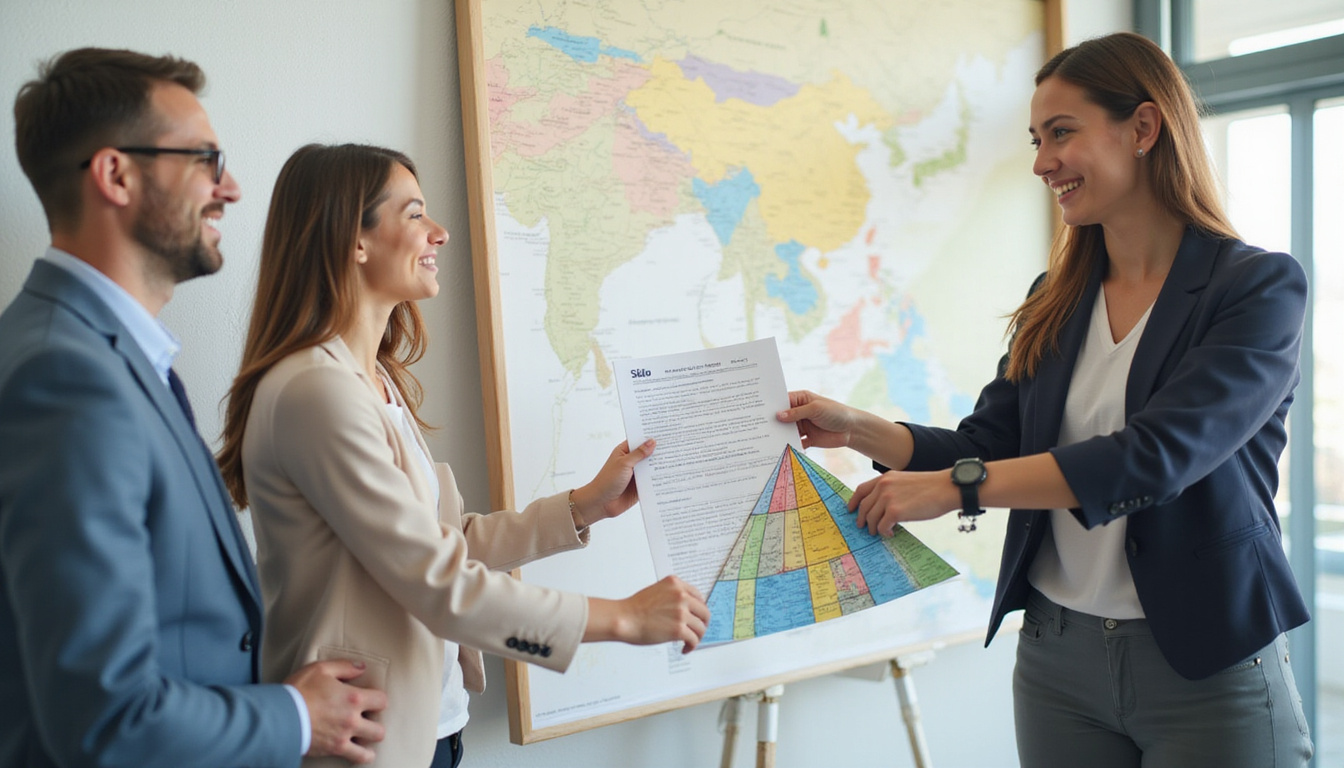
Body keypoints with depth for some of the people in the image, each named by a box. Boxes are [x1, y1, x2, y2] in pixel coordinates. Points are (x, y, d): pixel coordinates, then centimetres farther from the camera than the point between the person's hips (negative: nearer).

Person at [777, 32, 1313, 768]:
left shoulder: (1260, 287, -10)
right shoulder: (1056, 301, 7)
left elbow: (1156, 454, -22)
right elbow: (988, 446, 8)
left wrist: (957, 484, -27)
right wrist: (855, 428, -5)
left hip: (1208, 666, -4)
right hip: (1056, 653, 5)